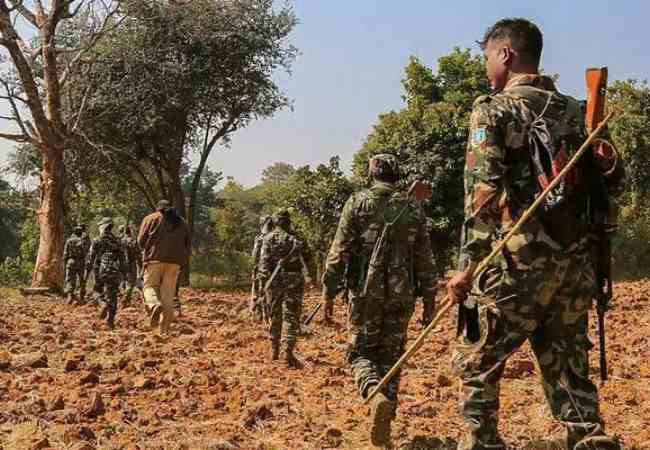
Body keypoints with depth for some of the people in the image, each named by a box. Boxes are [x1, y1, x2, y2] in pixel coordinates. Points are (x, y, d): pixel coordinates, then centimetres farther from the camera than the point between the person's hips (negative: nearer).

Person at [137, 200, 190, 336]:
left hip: (155, 259, -3)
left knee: (150, 286, 7)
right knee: (168, 292, 5)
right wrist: (182, 260, 20)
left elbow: (141, 240, 2)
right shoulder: (181, 222, 20)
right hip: (175, 261, 3)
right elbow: (188, 244, 14)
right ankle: (164, 329, -1)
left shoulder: (151, 218, 10)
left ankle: (155, 305, -26)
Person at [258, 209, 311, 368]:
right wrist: (305, 277, 20)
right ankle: (288, 351, -15)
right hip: (294, 281, -1)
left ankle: (274, 350, 22)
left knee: (274, 316, 14)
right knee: (291, 316, -3)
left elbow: (264, 261, -6)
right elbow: (305, 260, 5)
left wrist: (263, 280, -6)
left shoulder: (268, 238, 2)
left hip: (274, 281, 1)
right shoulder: (296, 239, 4)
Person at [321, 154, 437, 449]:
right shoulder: (413, 208, 7)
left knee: (360, 352, 9)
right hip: (401, 295, 3)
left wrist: (328, 292, -1)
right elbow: (425, 259, 7)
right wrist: (429, 299, 13)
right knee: (390, 357, 11)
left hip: (366, 292, -2)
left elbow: (339, 251, -6)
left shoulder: (358, 202, -1)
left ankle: (377, 395, -19)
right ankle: (384, 424, 7)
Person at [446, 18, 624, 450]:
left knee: (477, 363, 10)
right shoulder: (576, 111, 14)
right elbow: (613, 181, 13)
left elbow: (483, 192, -14)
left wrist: (468, 267, -13)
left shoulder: (494, 110, -4)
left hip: (517, 263, -6)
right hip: (577, 264, 6)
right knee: (569, 368, 13)